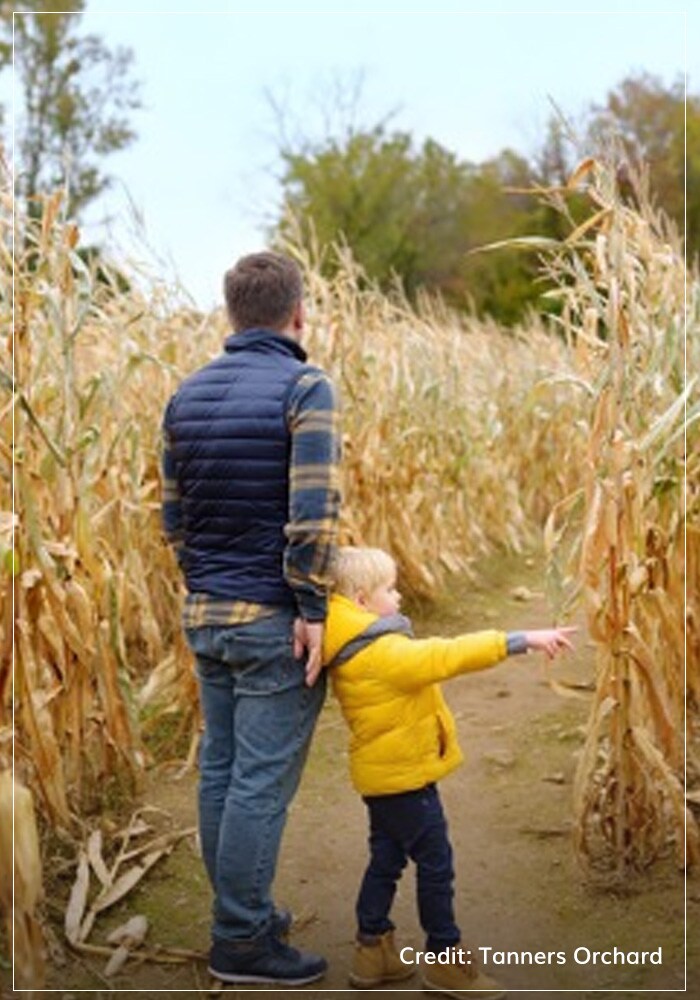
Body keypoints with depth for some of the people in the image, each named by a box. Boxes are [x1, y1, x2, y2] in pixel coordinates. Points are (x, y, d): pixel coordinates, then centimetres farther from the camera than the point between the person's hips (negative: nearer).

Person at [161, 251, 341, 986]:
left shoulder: (188, 394, 8)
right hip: (273, 620, -7)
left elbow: (173, 513, 11)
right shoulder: (305, 388, -12)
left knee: (220, 767, 14)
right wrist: (312, 608, -14)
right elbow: (311, 512, -21)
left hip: (205, 614, 7)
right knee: (262, 781, 1)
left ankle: (242, 912, 28)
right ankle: (241, 940, 11)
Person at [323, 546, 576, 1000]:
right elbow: (447, 656, -32)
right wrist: (521, 640, -32)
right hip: (404, 775, -10)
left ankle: (373, 950, 29)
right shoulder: (383, 653, -27)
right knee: (435, 863, 4)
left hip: (382, 774, 10)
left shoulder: (353, 651, 3)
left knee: (387, 858, 19)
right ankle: (447, 960, 17)